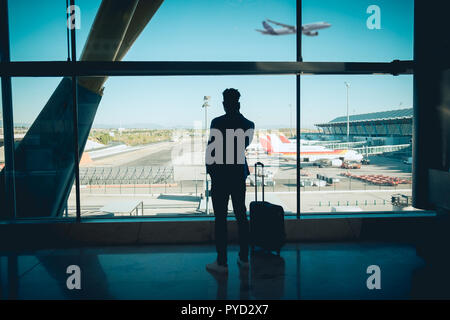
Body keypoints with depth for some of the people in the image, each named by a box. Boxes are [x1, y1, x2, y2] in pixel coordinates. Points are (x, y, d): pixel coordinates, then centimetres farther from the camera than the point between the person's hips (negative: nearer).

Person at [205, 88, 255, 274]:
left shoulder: (217, 123, -11)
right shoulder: (248, 125, 4)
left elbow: (211, 149, -9)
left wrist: (210, 170, 4)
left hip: (220, 175, -5)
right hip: (239, 175, 5)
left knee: (220, 219, 0)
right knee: (241, 216, 13)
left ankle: (222, 263, 6)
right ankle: (244, 258, 22)